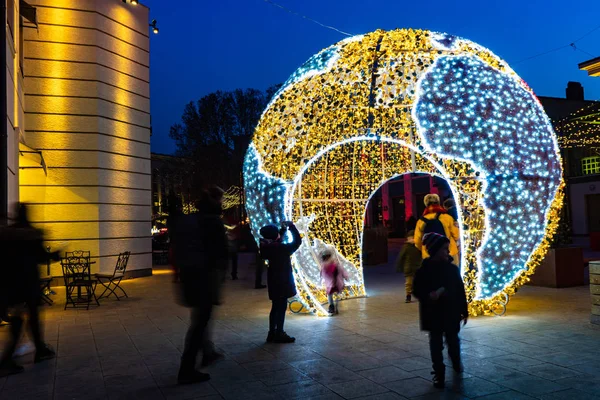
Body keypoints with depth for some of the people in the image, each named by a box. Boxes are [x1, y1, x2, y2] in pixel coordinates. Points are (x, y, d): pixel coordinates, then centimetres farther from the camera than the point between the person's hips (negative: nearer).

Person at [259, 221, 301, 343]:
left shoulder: (268, 246, 0)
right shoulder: (281, 249, -22)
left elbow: (277, 240, 20)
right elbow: (297, 242, -18)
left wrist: (283, 228, 13)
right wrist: (292, 226, -10)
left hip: (274, 281, 8)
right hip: (282, 282, -8)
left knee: (276, 307, 16)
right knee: (281, 307, 1)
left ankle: (272, 333, 22)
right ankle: (279, 334, 7)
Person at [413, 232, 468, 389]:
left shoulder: (452, 269, -3)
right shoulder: (424, 271, -10)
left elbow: (461, 291, 3)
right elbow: (417, 291, -6)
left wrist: (464, 311, 6)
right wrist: (429, 295, -26)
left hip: (451, 313, 2)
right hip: (433, 315, -2)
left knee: (453, 340, 15)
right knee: (436, 344, 4)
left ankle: (456, 363, 46)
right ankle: (439, 374, 16)